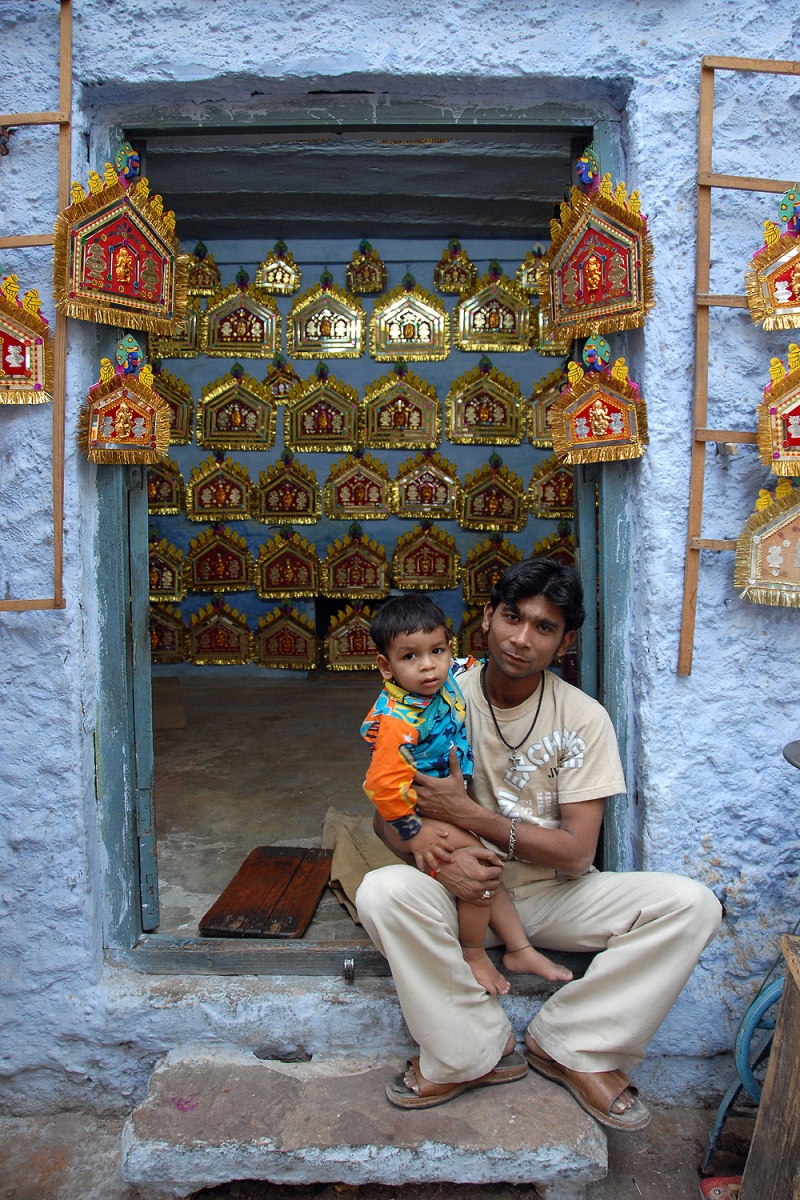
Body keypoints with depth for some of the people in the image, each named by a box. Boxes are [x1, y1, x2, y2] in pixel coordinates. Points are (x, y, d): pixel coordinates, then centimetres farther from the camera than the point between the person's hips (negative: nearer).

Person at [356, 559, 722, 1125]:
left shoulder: (583, 718, -9)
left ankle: (570, 1047, -6)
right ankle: (472, 1051, -10)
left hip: (552, 893, 1)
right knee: (382, 892, -33)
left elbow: (577, 852, -13)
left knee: (691, 904, -20)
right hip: (461, 891, 0)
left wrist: (468, 814, -22)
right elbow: (388, 814, -4)